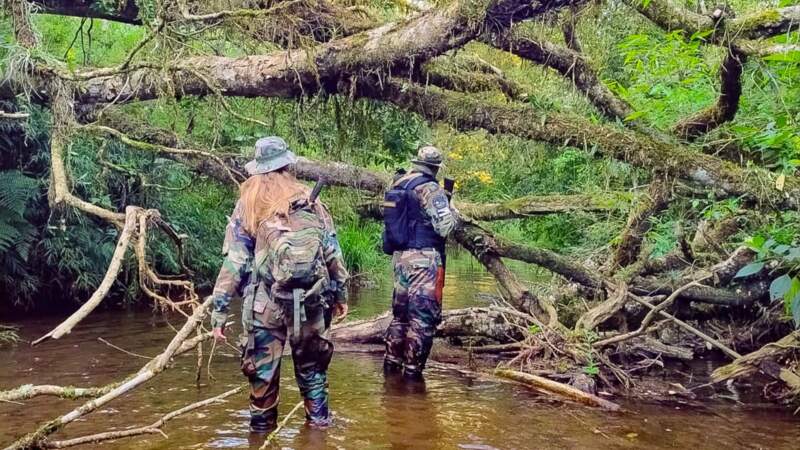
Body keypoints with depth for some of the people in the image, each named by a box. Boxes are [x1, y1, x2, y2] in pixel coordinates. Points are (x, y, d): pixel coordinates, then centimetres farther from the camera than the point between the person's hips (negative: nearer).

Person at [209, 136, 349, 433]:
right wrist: (340, 293, 17)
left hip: (266, 303, -2)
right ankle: (319, 422, 26)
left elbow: (234, 260, -5)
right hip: (310, 302, 2)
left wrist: (219, 309, -3)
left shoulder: (249, 203, 0)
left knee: (263, 372, 8)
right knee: (311, 366, 18)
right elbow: (333, 252, 7)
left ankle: (262, 429, 15)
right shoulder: (309, 200, 7)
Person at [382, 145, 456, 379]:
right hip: (424, 258, -8)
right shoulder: (431, 190, -13)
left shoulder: (397, 186, 10)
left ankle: (391, 365, 23)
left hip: (399, 256, 8)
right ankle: (412, 370, 0)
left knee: (401, 313, 18)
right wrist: (452, 210, 3)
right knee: (423, 317, -1)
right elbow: (445, 227, -16)